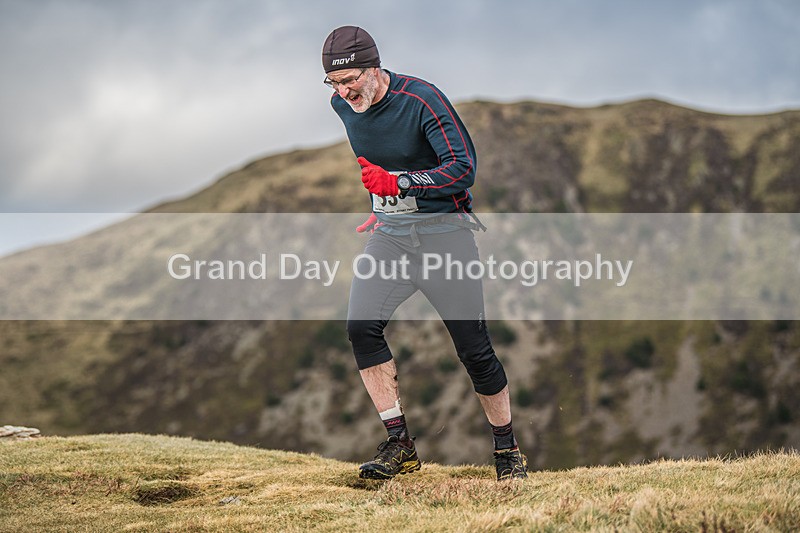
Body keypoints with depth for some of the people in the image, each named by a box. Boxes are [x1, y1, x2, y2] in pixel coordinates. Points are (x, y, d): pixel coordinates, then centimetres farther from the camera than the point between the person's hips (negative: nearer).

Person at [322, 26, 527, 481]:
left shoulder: (422, 99, -19)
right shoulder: (341, 105, 2)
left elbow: (464, 168, -24)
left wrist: (397, 183, -33)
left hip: (444, 229, -5)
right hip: (389, 233, 5)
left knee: (474, 349, -5)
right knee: (362, 326, -16)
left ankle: (507, 448, 14)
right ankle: (400, 444, -8)